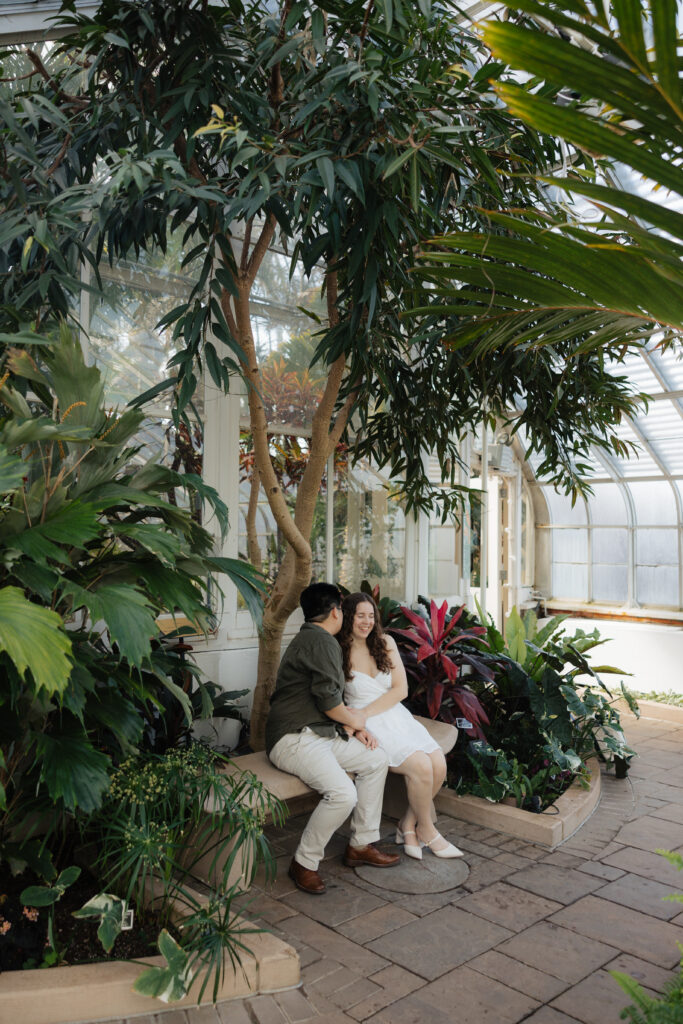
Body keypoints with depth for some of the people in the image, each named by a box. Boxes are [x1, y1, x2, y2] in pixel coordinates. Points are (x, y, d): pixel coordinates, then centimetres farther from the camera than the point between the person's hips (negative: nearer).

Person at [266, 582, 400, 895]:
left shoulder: (309, 638, 20)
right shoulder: (321, 641, -13)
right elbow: (328, 700, -19)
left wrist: (352, 726, 10)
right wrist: (354, 719, 1)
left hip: (319, 733, 11)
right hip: (294, 738, -11)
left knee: (376, 759, 9)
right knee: (343, 793, -26)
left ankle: (361, 845, 16)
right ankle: (304, 863, -6)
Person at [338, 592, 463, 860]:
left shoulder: (385, 643, 6)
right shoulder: (338, 654, -4)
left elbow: (401, 689, 0)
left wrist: (365, 713, -11)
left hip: (397, 716, 5)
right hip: (369, 727, -5)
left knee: (439, 765, -17)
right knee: (421, 767, -24)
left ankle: (408, 825, 6)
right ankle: (426, 831, 2)